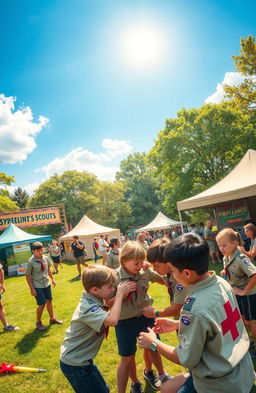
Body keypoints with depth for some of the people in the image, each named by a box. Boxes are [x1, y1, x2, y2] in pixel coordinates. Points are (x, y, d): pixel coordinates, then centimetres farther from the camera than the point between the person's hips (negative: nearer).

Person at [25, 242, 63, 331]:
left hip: (46, 284, 5)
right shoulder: (31, 262, -20)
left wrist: (52, 279, 9)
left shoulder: (46, 258, -6)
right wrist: (32, 289, -13)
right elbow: (28, 276, -13)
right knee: (42, 304, 0)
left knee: (49, 301, 16)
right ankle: (38, 322, 25)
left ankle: (52, 318, 35)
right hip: (37, 286, -5)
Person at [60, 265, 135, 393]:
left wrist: (121, 293, -12)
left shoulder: (93, 301, -3)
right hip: (74, 364, -9)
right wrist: (120, 293, -34)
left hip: (80, 359, 9)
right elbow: (112, 320, -46)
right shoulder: (88, 308, -32)